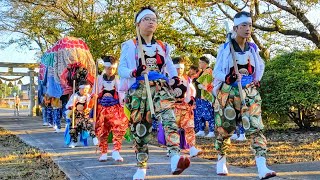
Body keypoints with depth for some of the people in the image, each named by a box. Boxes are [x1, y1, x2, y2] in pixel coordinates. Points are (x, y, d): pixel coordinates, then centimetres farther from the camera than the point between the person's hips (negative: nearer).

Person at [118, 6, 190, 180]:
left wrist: (175, 78, 2)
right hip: (139, 90, -1)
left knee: (169, 118, -26)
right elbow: (121, 69, 1)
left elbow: (170, 67, 25)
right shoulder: (130, 46, 7)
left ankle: (175, 159, -41)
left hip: (160, 88, 2)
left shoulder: (162, 47, 19)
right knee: (140, 128, 2)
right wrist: (134, 72, -21)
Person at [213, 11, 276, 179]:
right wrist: (229, 77, -26)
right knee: (224, 129, 8)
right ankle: (221, 161, 31)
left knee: (256, 128, -13)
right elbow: (216, 72, -7)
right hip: (228, 93, -2)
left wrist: (257, 79, 10)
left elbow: (260, 66, 25)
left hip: (250, 93, 2)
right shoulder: (225, 48, -6)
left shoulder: (253, 48, 6)